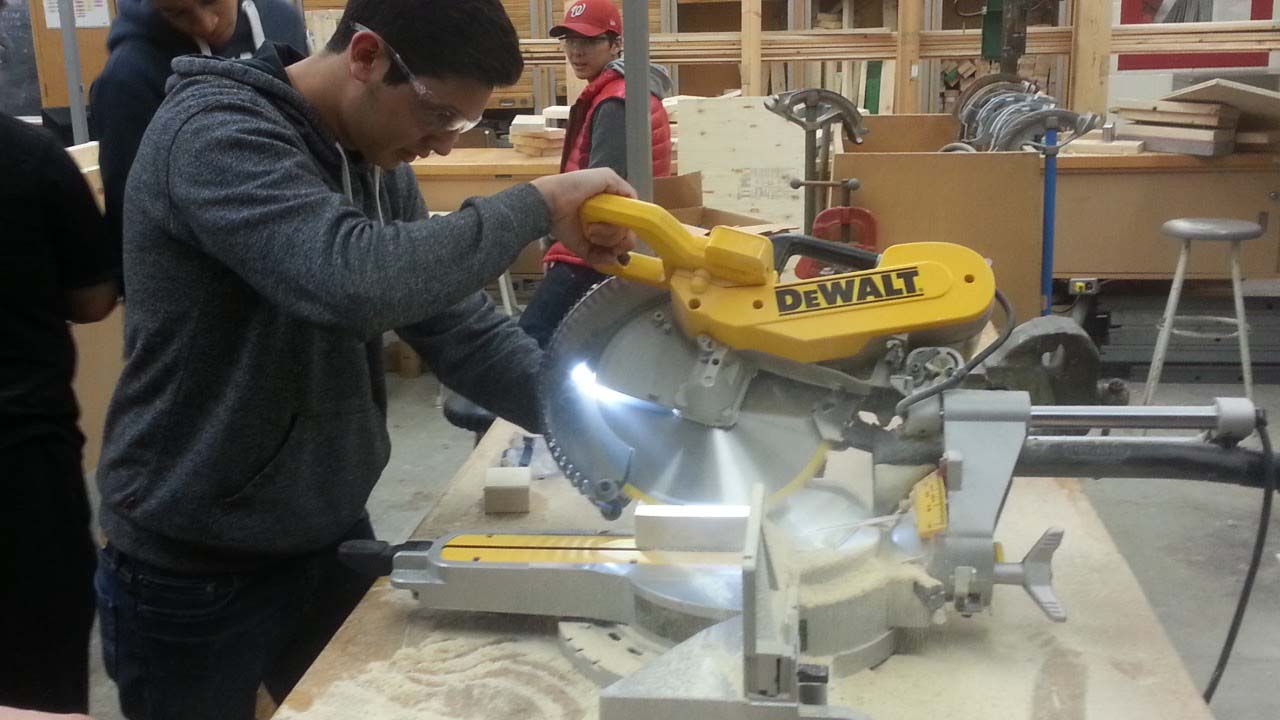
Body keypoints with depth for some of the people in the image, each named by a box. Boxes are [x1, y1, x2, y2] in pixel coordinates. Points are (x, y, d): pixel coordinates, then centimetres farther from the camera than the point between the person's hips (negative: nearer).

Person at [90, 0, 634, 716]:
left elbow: (463, 328, 1)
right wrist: (538, 205, -28)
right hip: (196, 567, -7)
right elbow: (356, 280, -39)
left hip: (332, 537, 7)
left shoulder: (378, 165, 2)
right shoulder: (216, 133, -23)